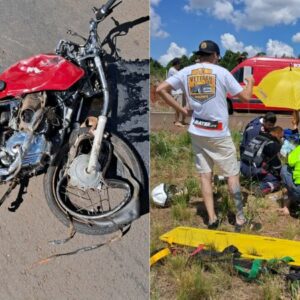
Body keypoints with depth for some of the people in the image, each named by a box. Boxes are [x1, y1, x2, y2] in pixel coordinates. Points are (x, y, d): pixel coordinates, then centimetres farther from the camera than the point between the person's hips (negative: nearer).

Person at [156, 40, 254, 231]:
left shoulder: (186, 72, 1)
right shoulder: (221, 72, -9)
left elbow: (161, 89, -3)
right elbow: (245, 97, -5)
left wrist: (182, 110, 2)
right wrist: (250, 82, 17)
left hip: (197, 133, 4)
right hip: (219, 134, -3)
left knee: (205, 175, 11)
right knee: (232, 174, 9)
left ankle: (212, 218, 12)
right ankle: (240, 218, 16)